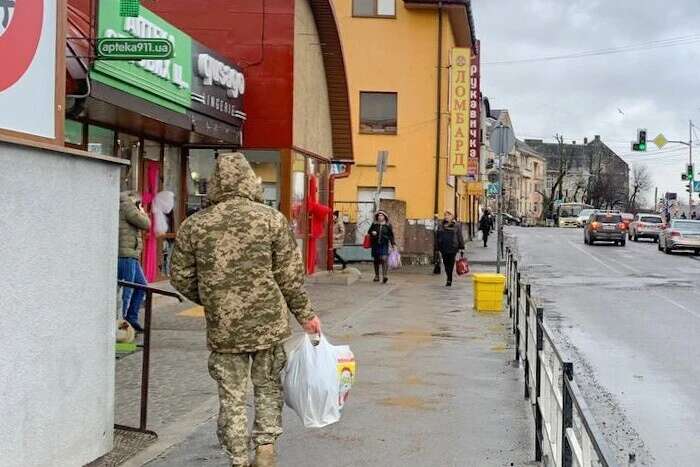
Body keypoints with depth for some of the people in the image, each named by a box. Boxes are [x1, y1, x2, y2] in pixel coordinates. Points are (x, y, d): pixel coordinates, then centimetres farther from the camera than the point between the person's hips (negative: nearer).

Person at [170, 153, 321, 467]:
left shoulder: (194, 226, 1)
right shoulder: (271, 218, -4)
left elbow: (180, 277, 5)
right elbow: (289, 274, -4)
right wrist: (304, 314, 8)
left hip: (222, 328, 1)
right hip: (267, 323, 0)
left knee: (232, 396, 10)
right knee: (268, 386, 18)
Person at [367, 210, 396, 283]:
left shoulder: (388, 226, 4)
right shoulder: (374, 224, 7)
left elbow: (391, 236, 6)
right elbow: (369, 231, 14)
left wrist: (393, 244, -1)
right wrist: (372, 232, -9)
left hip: (384, 245, -2)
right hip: (375, 245, 2)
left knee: (384, 259, -16)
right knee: (376, 260, 8)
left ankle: (384, 275, -18)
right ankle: (376, 276, 20)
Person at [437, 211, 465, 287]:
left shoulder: (457, 225, 2)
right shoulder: (441, 225, 9)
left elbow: (460, 237, 3)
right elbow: (438, 237, 11)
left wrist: (461, 248, 0)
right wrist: (437, 248, 10)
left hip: (453, 247, -3)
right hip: (443, 248, 3)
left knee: (451, 264, -5)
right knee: (446, 264, 6)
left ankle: (449, 280, 0)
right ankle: (449, 279, 19)